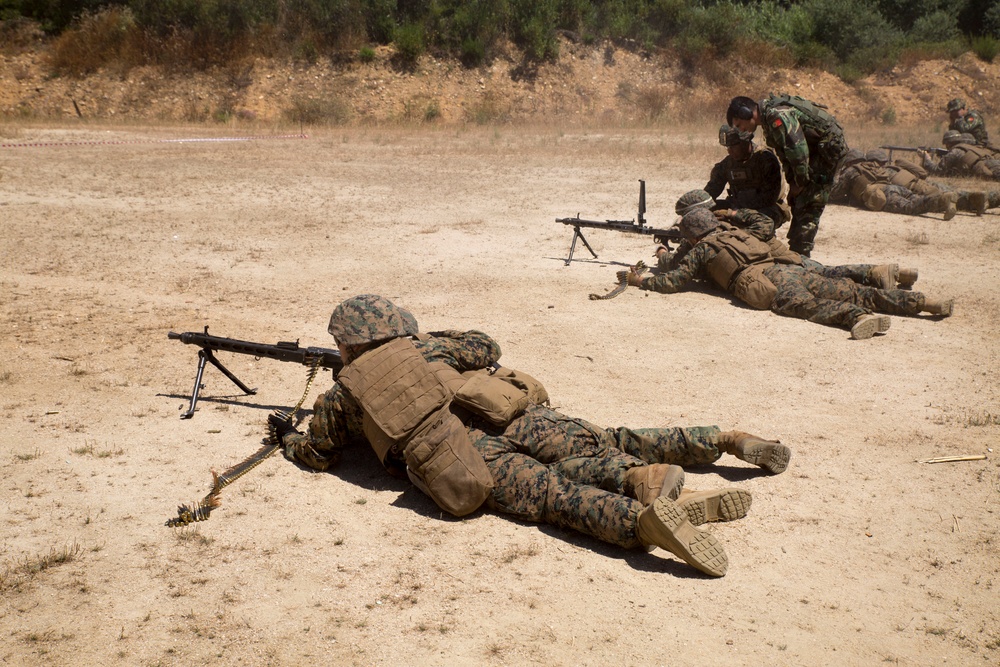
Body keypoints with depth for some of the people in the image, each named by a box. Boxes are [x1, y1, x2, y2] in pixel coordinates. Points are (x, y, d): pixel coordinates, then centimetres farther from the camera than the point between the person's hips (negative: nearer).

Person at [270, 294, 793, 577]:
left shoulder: (340, 396, 22)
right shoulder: (421, 346, 30)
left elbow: (318, 455, 32)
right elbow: (484, 347, 38)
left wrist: (288, 434, 54)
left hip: (470, 465, -4)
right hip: (512, 416, 4)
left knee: (554, 495, -19)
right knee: (604, 445, 8)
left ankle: (646, 518, -47)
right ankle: (724, 439, -9)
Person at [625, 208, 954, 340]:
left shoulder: (701, 250, 17)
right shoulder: (737, 231, 35)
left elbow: (673, 281, 13)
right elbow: (765, 221, 56)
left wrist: (639, 280, 27)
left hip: (762, 284, -6)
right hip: (788, 268, 6)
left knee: (810, 305, -30)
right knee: (851, 291, -1)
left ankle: (858, 317, -60)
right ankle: (925, 303, -11)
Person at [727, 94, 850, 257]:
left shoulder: (778, 116, -24)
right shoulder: (769, 117, 8)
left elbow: (798, 150, -28)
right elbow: (785, 152, 15)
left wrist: (800, 182, -16)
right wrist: (792, 182, 7)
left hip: (829, 148, -10)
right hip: (815, 150, 10)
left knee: (809, 205, -12)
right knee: (797, 201, 12)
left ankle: (799, 254, -10)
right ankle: (795, 248, 19)